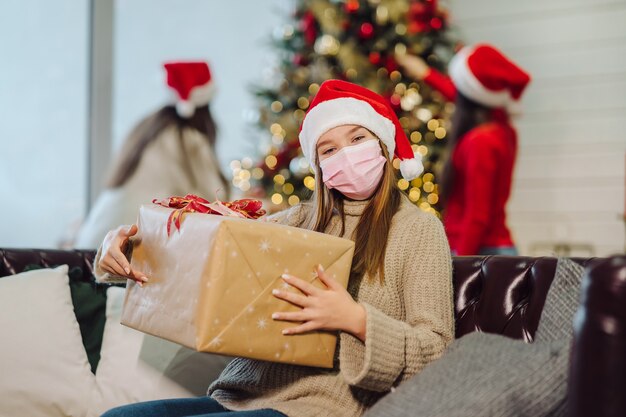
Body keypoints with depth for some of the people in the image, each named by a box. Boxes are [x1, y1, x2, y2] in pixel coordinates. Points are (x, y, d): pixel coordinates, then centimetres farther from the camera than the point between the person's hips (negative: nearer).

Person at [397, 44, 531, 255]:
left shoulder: (480, 143, -17)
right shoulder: (504, 131, 10)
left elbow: (477, 217, -19)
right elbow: (465, 99, 32)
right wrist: (427, 74, 46)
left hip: (480, 253, -9)